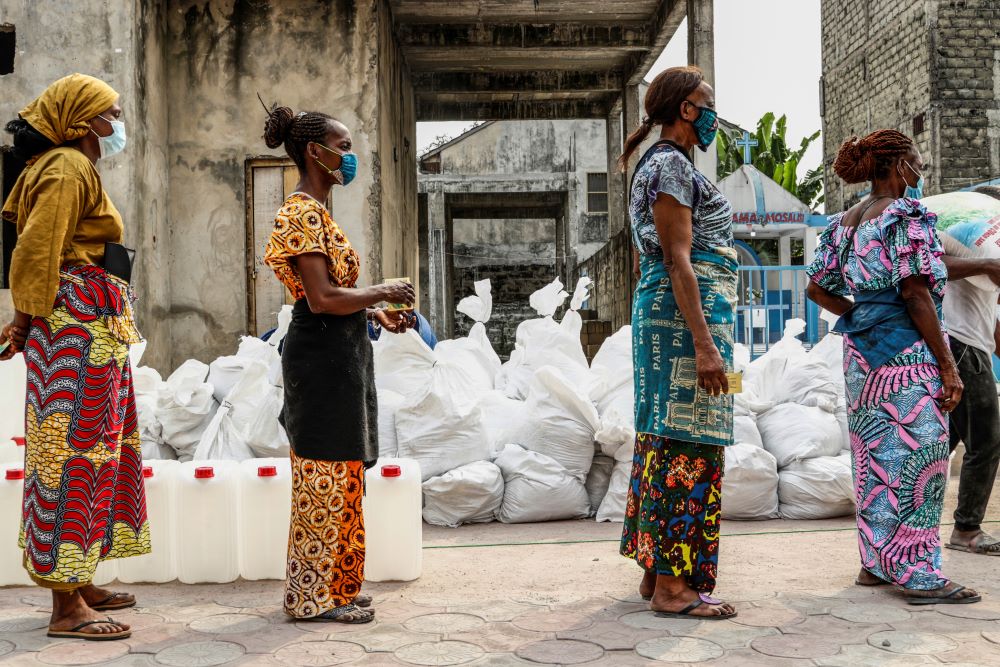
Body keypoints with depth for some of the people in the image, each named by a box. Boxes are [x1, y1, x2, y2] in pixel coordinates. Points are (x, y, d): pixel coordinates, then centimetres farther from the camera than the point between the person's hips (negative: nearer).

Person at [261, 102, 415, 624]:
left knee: (337, 475, 15)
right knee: (327, 476, -3)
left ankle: (334, 587, 25)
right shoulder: (304, 214, -15)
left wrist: (375, 313, 11)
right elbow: (322, 298, -23)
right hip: (322, 354, -11)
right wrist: (383, 293, -11)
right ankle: (317, 595, 8)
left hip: (337, 353, 11)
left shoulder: (315, 211, 17)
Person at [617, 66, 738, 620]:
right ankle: (673, 584, -4)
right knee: (687, 444, -8)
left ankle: (657, 571, 17)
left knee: (665, 439, 10)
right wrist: (704, 343, -22)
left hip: (658, 308, 10)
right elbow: (677, 259, -18)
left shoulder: (655, 165, 21)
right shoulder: (672, 164, -10)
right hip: (687, 310, -10)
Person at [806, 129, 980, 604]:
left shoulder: (845, 221, 12)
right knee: (917, 458, -2)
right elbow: (916, 293, -16)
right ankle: (918, 574, 3)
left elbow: (816, 287, 12)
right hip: (909, 352, -8)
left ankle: (876, 562, 21)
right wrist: (948, 366, -14)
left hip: (861, 353, 8)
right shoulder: (907, 215, -11)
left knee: (874, 456, 13)